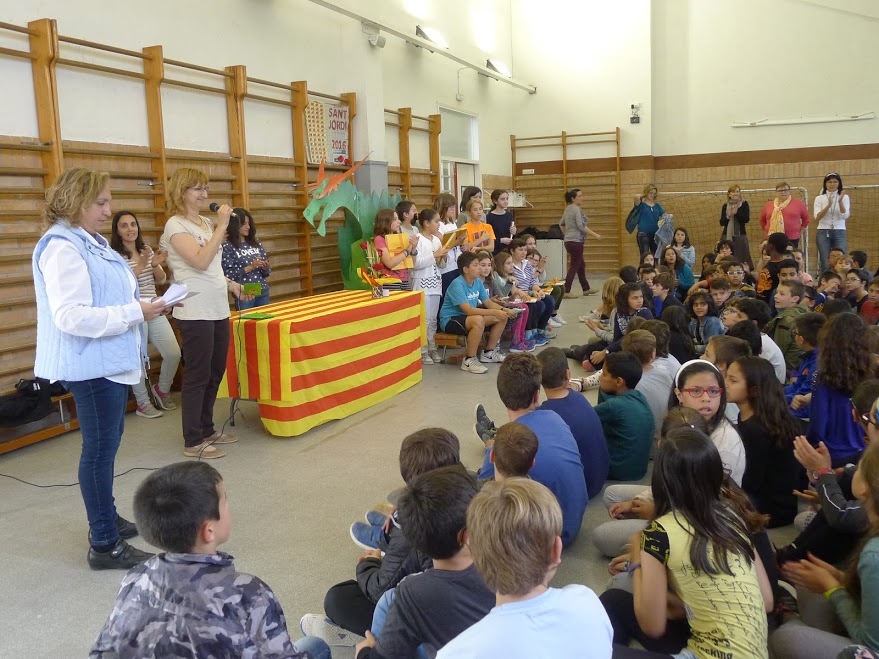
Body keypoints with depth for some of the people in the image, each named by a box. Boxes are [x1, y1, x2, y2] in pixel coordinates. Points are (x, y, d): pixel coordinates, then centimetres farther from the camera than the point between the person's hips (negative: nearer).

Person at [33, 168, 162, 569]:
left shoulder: (92, 243, 11)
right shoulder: (62, 249, -18)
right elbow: (70, 316, -26)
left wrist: (141, 306, 7)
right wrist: (135, 313, -23)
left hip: (110, 362, 10)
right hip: (91, 365, -10)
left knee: (106, 444, 19)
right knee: (100, 449, -2)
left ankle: (107, 519, 35)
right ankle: (104, 546, 9)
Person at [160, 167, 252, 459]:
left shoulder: (206, 223, 13)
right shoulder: (176, 225, -10)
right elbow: (200, 262, -22)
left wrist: (232, 285, 13)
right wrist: (221, 227, -19)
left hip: (218, 309, 8)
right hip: (195, 312, -8)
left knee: (215, 372, 15)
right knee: (198, 376, -2)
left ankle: (206, 429, 29)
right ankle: (193, 441, 9)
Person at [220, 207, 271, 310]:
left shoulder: (256, 243, 10)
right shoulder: (227, 247, -5)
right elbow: (227, 274, -13)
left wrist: (265, 268, -7)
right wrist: (250, 267, -17)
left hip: (263, 292, 5)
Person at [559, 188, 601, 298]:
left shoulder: (567, 209, 12)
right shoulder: (576, 209, -15)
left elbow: (561, 224, 21)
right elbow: (581, 226, -21)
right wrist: (595, 235, -17)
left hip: (569, 241, 10)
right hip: (576, 241, -10)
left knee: (581, 265, 18)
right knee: (574, 266, -4)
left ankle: (586, 288, 28)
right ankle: (566, 291, -4)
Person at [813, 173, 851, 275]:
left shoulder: (844, 197, 6)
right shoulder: (819, 198, 5)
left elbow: (845, 216, -7)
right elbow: (817, 218, -8)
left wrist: (840, 202, -22)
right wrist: (829, 205, -21)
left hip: (840, 232, 0)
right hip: (823, 232, 0)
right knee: (825, 263, -2)